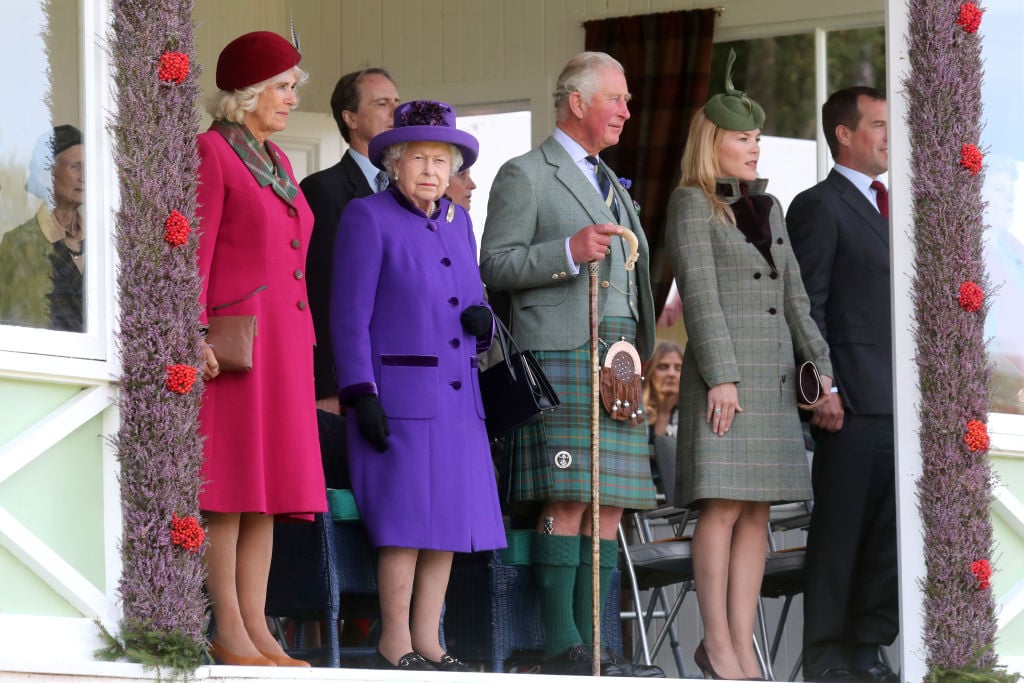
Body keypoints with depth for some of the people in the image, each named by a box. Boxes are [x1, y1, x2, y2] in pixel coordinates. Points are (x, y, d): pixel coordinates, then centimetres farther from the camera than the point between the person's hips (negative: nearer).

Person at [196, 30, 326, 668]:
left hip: (285, 343, 8)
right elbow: (195, 252, -11)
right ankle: (228, 632, -8)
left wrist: (303, 343, 16)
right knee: (232, 484, -8)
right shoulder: (211, 151, -4)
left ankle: (257, 628, 5)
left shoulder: (277, 162, 20)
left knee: (270, 492, 5)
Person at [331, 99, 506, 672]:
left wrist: (482, 319, -3)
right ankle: (395, 644, -4)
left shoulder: (457, 221, 15)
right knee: (408, 517, -10)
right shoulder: (367, 218, -5)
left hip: (458, 395, 7)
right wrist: (362, 397, -16)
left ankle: (428, 640, 9)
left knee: (450, 518, 4)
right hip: (399, 391, -7)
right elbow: (350, 314, -9)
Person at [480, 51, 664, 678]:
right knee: (568, 503, -13)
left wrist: (640, 351, 22)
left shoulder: (610, 185, 26)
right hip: (560, 355, -8)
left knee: (609, 507, 2)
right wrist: (569, 251, -19)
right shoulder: (525, 174, 1)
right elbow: (496, 267, -7)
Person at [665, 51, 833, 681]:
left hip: (775, 379, 7)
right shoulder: (692, 204, -2)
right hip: (724, 374, -7)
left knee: (758, 514, 3)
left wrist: (820, 365, 9)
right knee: (724, 506, -10)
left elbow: (794, 295, 18)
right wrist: (721, 376, -17)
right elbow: (700, 293, -10)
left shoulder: (769, 208, 19)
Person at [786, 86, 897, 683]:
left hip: (903, 403, 7)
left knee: (892, 532, 6)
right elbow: (806, 308, -10)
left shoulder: (888, 208, 20)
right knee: (840, 531, -2)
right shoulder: (819, 206, -4)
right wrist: (822, 390, -17)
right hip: (852, 405, -7)